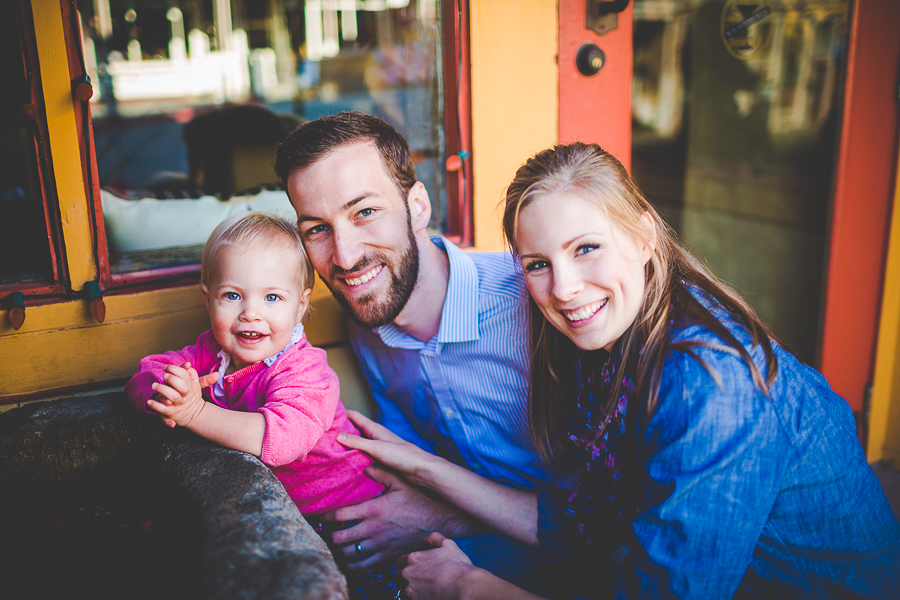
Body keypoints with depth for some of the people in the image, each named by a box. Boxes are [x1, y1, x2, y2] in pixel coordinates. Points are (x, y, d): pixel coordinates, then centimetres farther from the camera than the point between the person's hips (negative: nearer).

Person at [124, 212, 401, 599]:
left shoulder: (304, 369, -23)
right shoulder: (211, 352, -1)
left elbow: (280, 439, -39)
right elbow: (142, 378, 0)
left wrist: (195, 413, -39)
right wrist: (166, 393, -24)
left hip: (342, 512, -6)